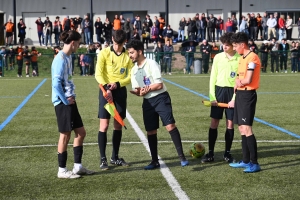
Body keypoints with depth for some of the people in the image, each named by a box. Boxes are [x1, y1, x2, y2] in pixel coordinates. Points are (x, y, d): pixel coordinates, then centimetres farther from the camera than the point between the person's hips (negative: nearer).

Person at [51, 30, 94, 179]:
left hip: (69, 101, 9)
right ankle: (62, 170, 12)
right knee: (65, 135, 0)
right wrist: (65, 100, -15)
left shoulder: (67, 57, 11)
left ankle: (77, 166, 21)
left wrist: (71, 96, 8)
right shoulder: (61, 59, -17)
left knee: (81, 132, 13)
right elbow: (56, 83, -22)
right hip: (62, 103, -9)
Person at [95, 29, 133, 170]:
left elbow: (130, 77, 0)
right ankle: (103, 159, 1)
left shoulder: (128, 56, 2)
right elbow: (98, 74, -11)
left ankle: (115, 157, 20)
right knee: (104, 125, -7)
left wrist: (117, 84, -16)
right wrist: (107, 88, -25)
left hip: (121, 91, 3)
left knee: (118, 125, 9)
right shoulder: (104, 53, -6)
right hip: (106, 91, -3)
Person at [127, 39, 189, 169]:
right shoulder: (134, 70, 11)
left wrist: (146, 89, -11)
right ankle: (155, 161, 16)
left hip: (161, 98, -7)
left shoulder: (151, 64, -9)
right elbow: (137, 91, 11)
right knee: (150, 131, 6)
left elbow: (159, 85, -14)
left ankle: (182, 157, -12)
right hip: (147, 102, 7)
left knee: (170, 126, -15)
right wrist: (138, 92, -11)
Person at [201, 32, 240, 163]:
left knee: (230, 123, 5)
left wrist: (234, 99, -10)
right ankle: (210, 153, 8)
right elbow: (213, 78, 5)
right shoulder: (218, 57, 2)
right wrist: (212, 96, -2)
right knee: (214, 123, 1)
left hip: (232, 92, -2)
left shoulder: (239, 59, -5)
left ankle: (227, 153, 16)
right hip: (219, 90, 2)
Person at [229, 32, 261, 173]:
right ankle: (246, 161, 20)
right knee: (242, 129, 12)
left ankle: (254, 163, -8)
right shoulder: (242, 58, 15)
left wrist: (239, 82, -1)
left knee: (246, 129, -12)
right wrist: (238, 82, -3)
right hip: (240, 94, 10)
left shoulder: (252, 58, -14)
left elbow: (247, 80, -20)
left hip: (248, 95, -10)